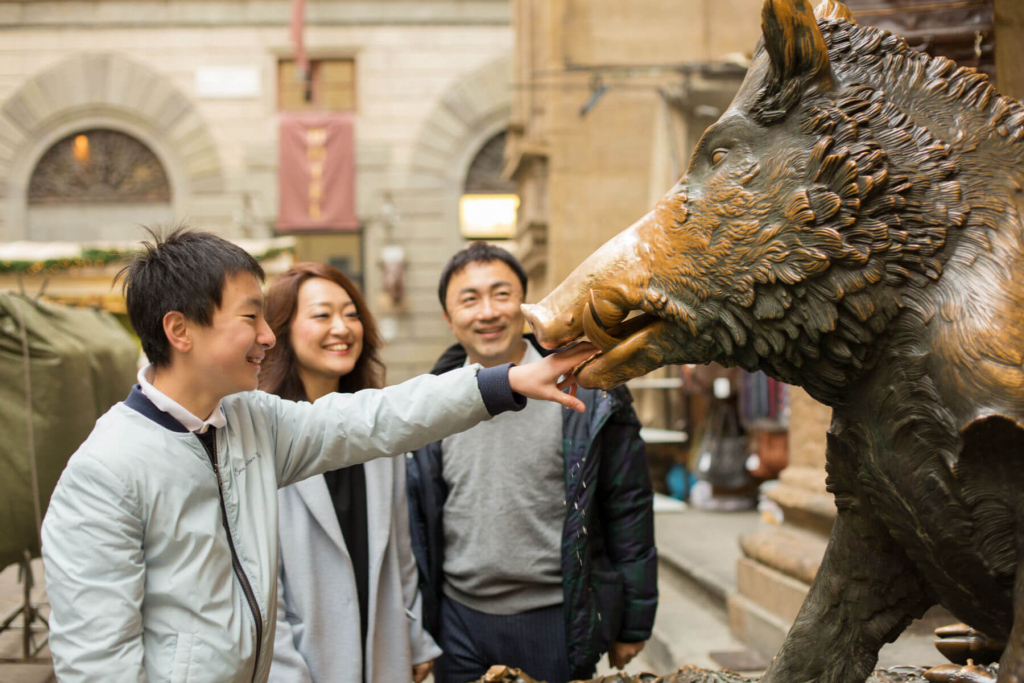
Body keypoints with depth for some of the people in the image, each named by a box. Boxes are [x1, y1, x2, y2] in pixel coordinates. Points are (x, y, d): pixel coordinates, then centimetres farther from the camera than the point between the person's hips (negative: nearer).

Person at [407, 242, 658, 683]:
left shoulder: (588, 395, -4)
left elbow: (628, 507, -2)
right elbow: (416, 522, 10)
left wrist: (632, 624, -1)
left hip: (558, 620, -2)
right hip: (459, 619, 3)